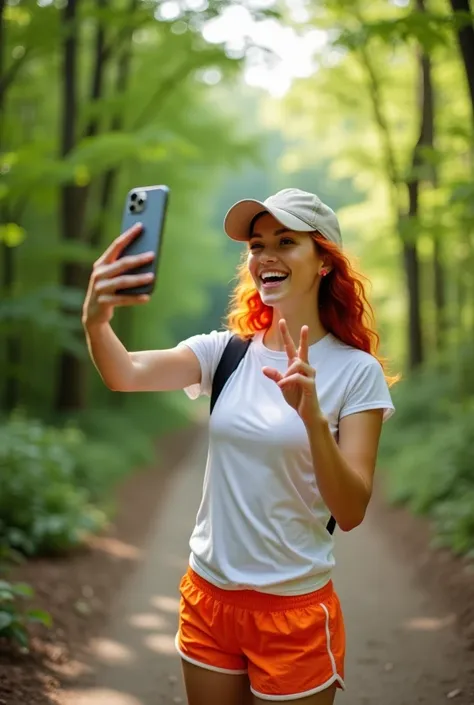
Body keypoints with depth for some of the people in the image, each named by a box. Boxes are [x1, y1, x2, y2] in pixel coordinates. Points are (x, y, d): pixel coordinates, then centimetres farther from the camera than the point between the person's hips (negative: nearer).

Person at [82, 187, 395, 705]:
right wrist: (95, 323, -40)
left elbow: (351, 512, -17)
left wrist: (313, 416, -32)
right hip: (207, 596, 4)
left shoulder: (357, 370, -10)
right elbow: (129, 376, -19)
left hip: (294, 608, -3)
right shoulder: (226, 351, -1)